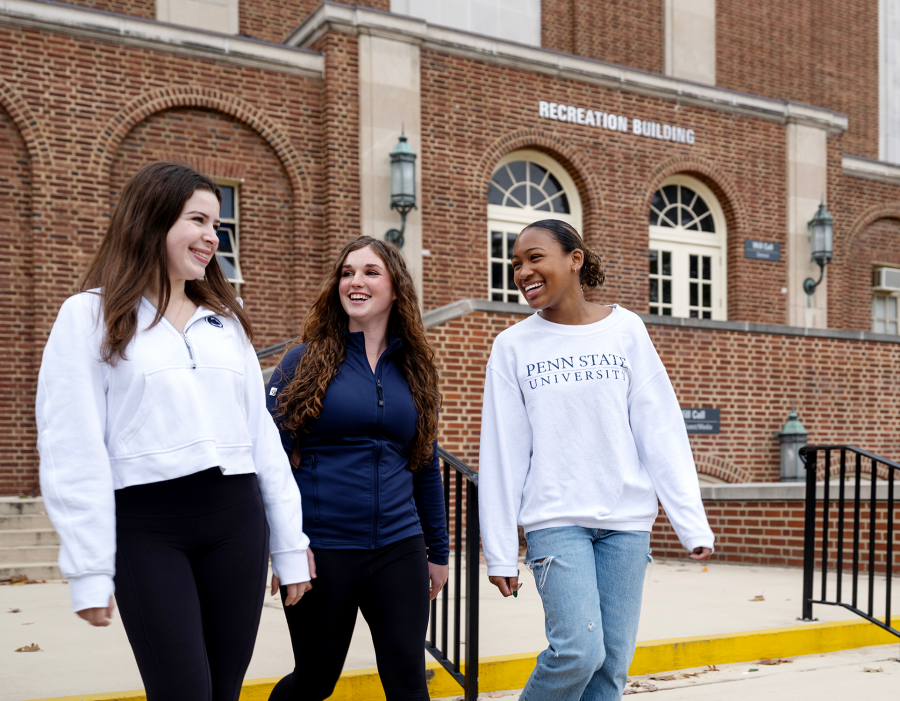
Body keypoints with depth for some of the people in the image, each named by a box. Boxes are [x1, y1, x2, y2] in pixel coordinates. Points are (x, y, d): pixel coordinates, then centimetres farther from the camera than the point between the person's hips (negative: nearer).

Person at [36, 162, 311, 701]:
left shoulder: (226, 319, 17)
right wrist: (89, 571, -9)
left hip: (237, 520, 5)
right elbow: (73, 450, -5)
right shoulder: (91, 317, 0)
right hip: (147, 528, -4)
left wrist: (290, 544, 12)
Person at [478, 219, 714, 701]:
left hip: (626, 519, 2)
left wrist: (693, 524, -3)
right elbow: (502, 453, 1)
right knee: (578, 651, -14)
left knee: (614, 662, 4)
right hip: (555, 519, -1)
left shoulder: (625, 330, 3)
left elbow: (660, 431, 1)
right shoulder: (513, 346, 1)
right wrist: (500, 552, 0)